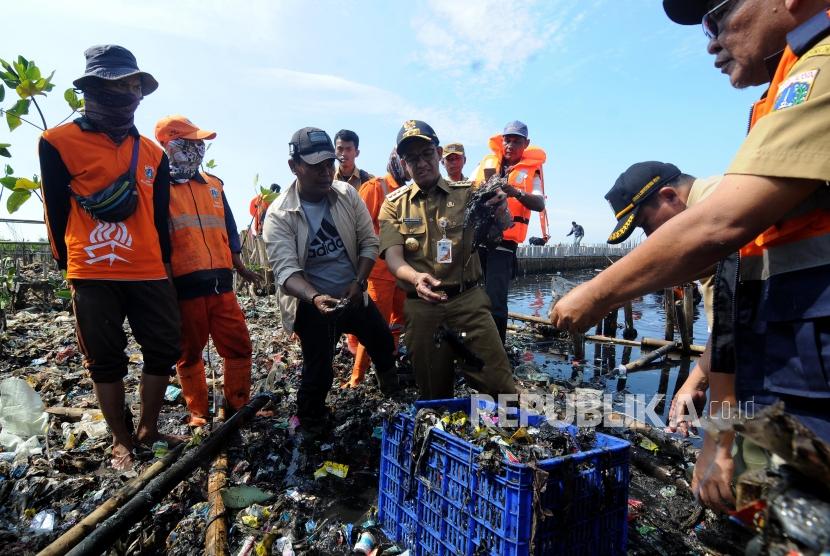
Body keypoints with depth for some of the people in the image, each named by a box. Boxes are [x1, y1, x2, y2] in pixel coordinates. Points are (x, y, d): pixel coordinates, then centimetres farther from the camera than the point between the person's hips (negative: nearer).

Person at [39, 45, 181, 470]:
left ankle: (148, 429, 25)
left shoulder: (152, 152, 12)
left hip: (150, 274, 4)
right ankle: (121, 441, 21)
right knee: (106, 361, 5)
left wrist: (164, 263, 13)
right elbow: (57, 211, 0)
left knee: (163, 351, 6)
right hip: (93, 277, -4)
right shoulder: (58, 142, -2)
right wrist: (70, 267, 3)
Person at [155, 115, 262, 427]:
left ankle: (238, 406, 22)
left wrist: (239, 267, 19)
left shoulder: (213, 185, 15)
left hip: (221, 282, 5)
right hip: (184, 286, -4)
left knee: (239, 347, 6)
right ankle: (198, 412, 27)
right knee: (189, 354, 10)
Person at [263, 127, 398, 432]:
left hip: (354, 295, 5)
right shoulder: (279, 214, -16)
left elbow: (368, 242, -3)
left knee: (383, 345, 21)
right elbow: (285, 269, -24)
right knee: (319, 372, -2)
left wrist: (358, 283, -15)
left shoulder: (347, 194, -7)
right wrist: (314, 297, -41)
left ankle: (394, 393, 54)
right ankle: (312, 426, 29)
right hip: (312, 303, -4)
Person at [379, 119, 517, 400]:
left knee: (500, 384, -2)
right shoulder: (394, 205, 5)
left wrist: (499, 211, -37)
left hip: (468, 300, 0)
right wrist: (415, 278, -30)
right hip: (421, 307, 1)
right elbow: (393, 257, -8)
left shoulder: (466, 193, 4)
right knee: (434, 395, 13)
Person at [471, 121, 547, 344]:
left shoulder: (531, 168, 7)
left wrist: (516, 192, -26)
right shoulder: (488, 161, 15)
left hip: (503, 243, -3)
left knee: (496, 302, -6)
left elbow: (540, 205, -8)